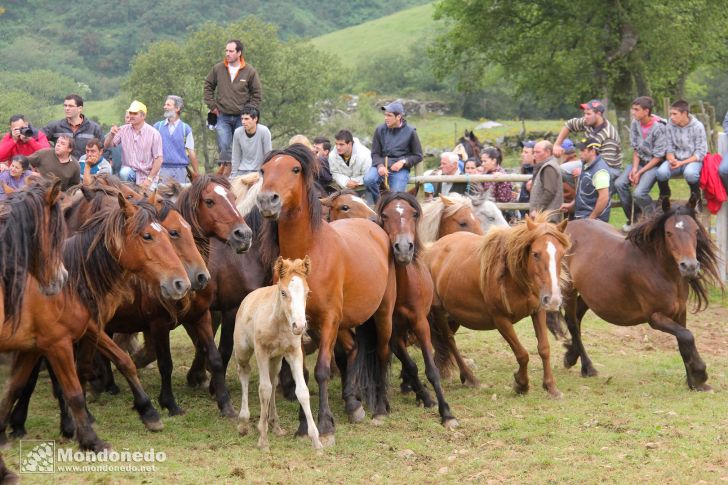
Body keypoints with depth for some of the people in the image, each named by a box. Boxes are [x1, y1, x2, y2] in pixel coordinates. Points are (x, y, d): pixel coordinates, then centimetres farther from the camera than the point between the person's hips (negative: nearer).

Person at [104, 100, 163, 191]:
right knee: (123, 173, -28)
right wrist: (111, 134, -20)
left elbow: (158, 159, -9)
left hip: (147, 174, -2)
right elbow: (106, 145, 2)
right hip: (130, 169, 2)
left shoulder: (153, 133, -9)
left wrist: (149, 179, -16)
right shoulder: (124, 130, 1)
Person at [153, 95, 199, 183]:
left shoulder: (186, 129, 5)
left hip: (180, 170, 0)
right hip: (162, 169, 0)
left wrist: (197, 175, -1)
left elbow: (191, 154, 3)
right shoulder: (158, 126, 8)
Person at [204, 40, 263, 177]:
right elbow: (208, 86, 14)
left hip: (241, 118, 0)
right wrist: (212, 105, 6)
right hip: (223, 117, 0)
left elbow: (257, 95, 3)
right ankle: (226, 168, -7)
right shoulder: (218, 69, 0)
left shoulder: (249, 71, -3)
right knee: (224, 146, -11)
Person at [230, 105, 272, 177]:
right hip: (243, 171, 3)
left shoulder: (264, 131, -17)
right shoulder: (238, 133, -8)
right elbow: (236, 157, 2)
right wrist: (233, 175, 3)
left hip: (260, 170, -3)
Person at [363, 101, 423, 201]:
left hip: (401, 168, -2)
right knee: (368, 180, -28)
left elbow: (418, 156, 7)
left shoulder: (410, 132, 1)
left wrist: (403, 162, -11)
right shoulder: (380, 130, 5)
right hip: (382, 164, 2)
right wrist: (380, 165, -13)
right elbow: (375, 153, 8)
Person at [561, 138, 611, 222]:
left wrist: (591, 218, -20)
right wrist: (571, 204, 15)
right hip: (581, 218, 10)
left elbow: (604, 198, -24)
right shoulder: (586, 166, 12)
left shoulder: (599, 170, -19)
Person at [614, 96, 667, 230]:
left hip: (654, 164, -6)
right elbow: (635, 149, 5)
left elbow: (658, 157, -16)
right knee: (619, 184, -15)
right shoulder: (635, 124, -1)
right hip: (639, 161, 6)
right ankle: (632, 219, 2)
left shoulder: (659, 128, -19)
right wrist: (634, 168, -11)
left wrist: (640, 173, -17)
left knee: (639, 193, -26)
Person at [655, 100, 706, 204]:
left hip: (693, 160, -3)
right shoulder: (670, 126, 0)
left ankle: (695, 194, -6)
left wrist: (682, 163, -19)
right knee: (661, 172, -30)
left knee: (689, 173, -39)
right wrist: (671, 160, -18)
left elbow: (701, 152, -9)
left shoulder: (697, 127, -9)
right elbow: (669, 148, 6)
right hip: (676, 159, 3)